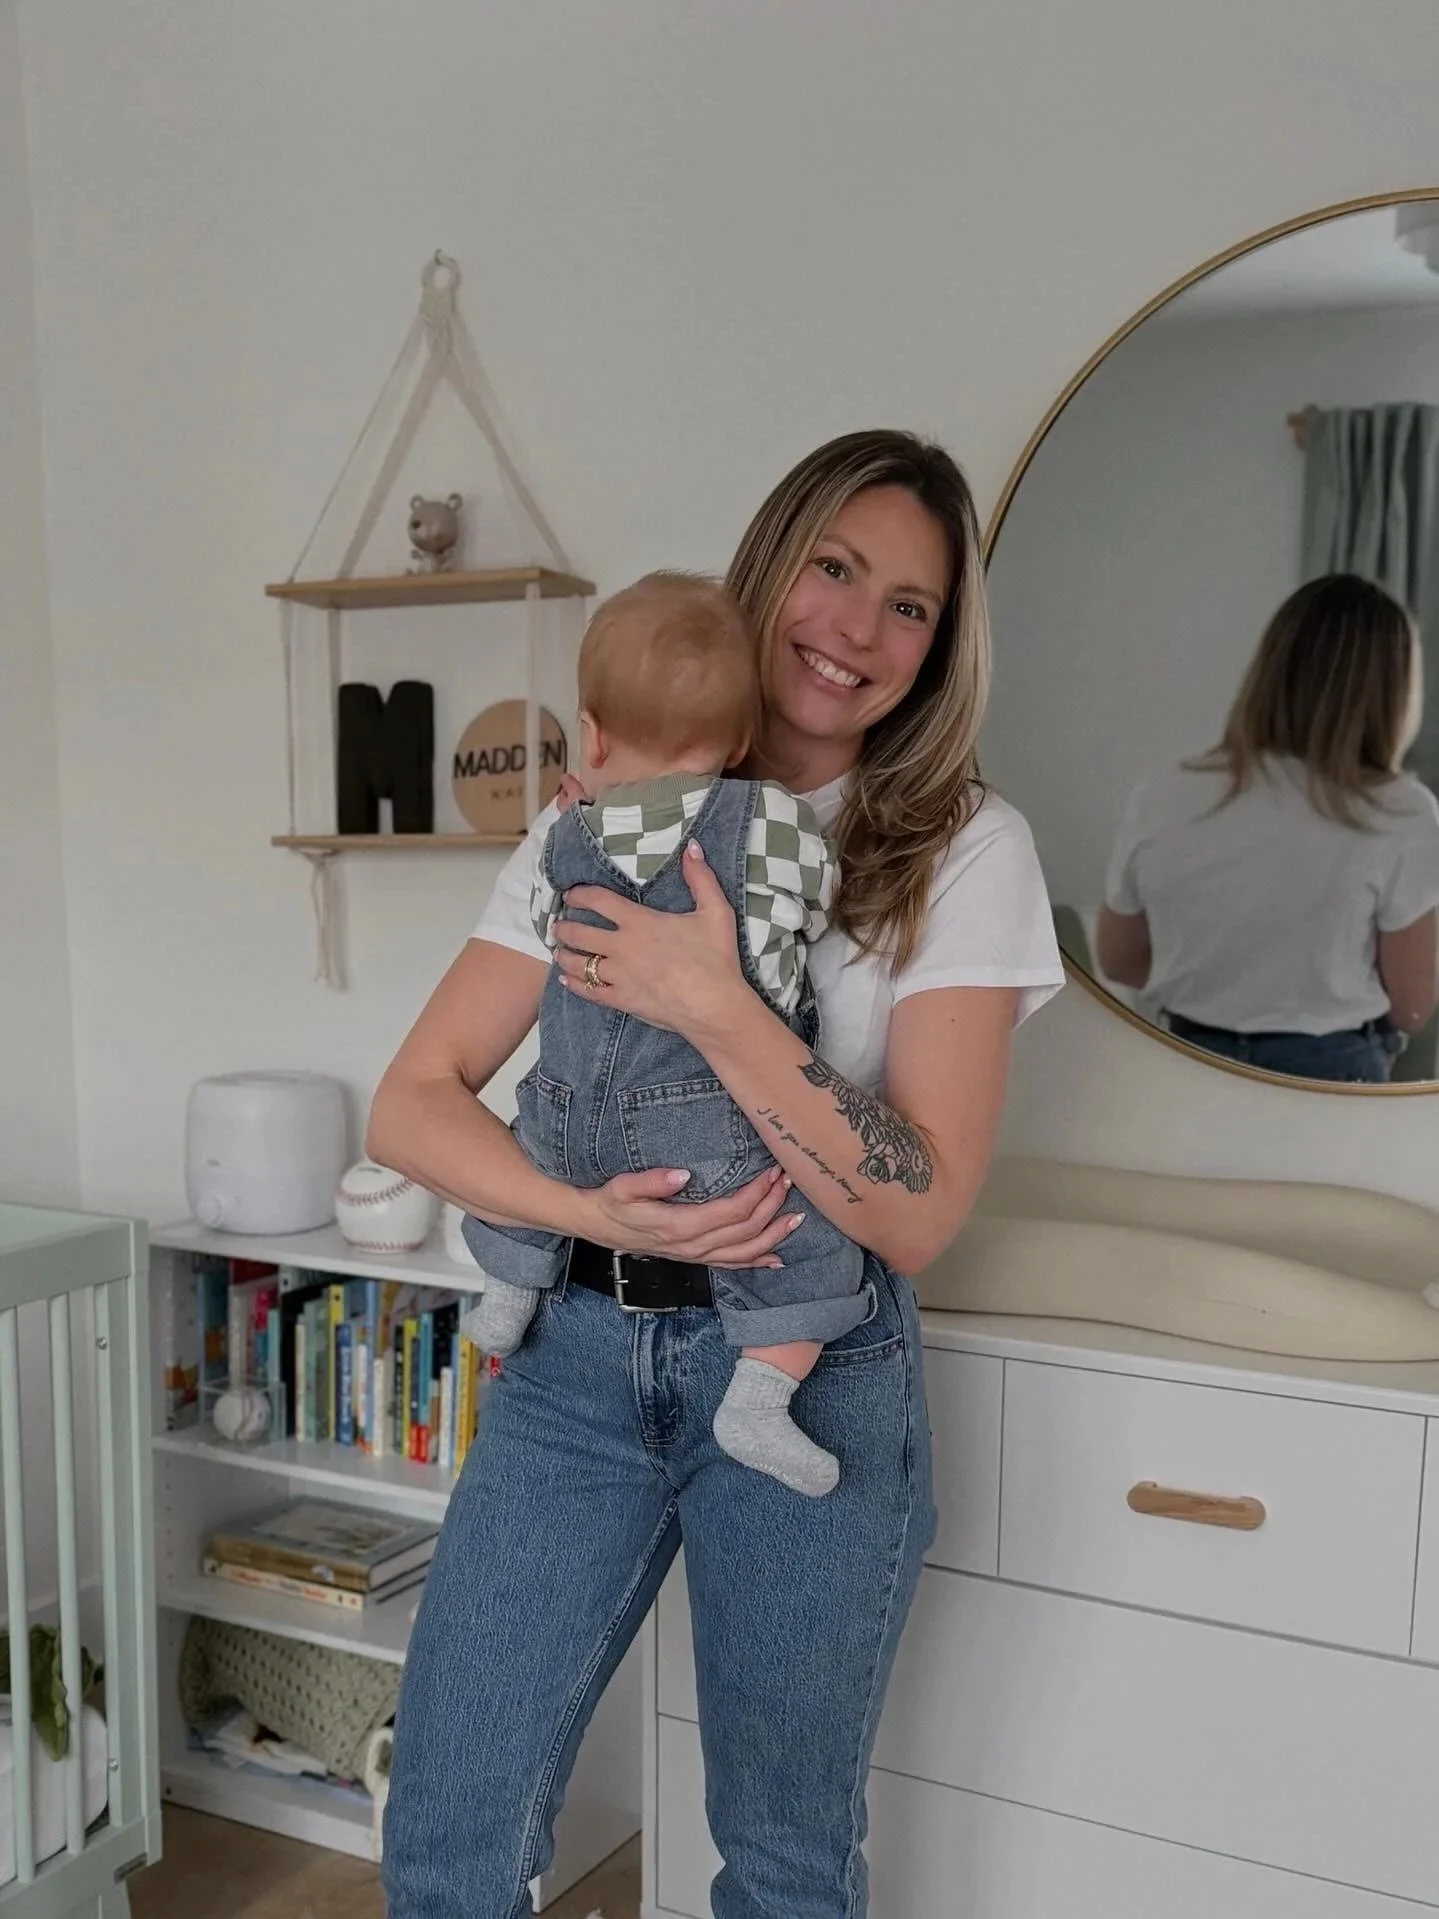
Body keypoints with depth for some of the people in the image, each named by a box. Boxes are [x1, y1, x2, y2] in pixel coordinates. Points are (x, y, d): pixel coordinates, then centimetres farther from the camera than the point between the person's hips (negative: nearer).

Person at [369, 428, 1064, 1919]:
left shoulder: (963, 848, -4)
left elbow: (916, 1217, -13)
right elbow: (411, 1105, -1)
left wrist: (718, 1009, -23)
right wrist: (595, 1217, -18)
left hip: (812, 1373, -1)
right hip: (575, 1351, 2)